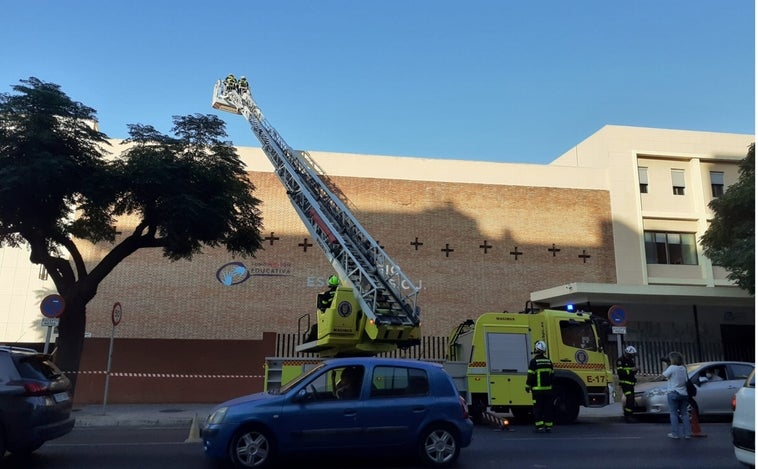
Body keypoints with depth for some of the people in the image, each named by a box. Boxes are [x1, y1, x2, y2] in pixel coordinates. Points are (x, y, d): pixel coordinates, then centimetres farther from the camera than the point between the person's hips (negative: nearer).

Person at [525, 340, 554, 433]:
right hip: (548, 389, 5)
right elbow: (551, 375, 14)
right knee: (548, 408, 10)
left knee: (538, 408, 0)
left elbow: (530, 376, -11)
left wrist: (528, 387, 0)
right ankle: (548, 426, 13)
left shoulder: (534, 361, -11)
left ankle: (539, 427, -3)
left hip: (537, 390, -5)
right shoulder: (549, 361, 7)